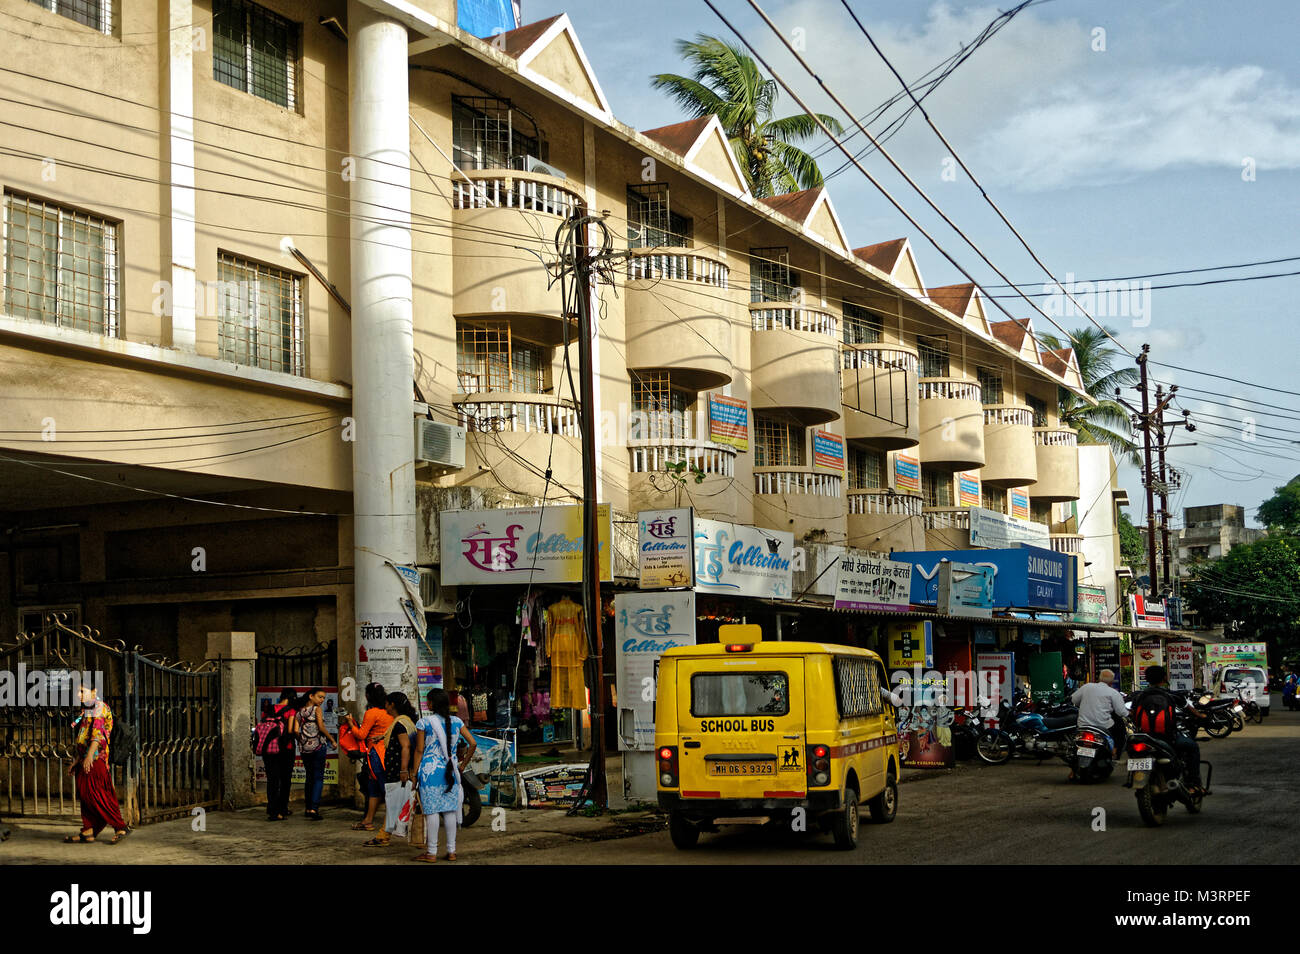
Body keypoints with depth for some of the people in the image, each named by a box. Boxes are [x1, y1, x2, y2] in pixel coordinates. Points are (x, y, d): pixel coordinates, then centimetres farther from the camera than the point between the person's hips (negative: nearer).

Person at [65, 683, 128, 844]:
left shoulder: (100, 707, -5)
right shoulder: (85, 712, 22)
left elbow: (98, 734, -17)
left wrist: (89, 755, -26)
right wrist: (75, 762, 20)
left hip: (96, 758, -9)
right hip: (83, 760, 9)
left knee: (96, 794, -13)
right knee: (84, 794, 6)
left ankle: (120, 827, -11)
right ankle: (88, 832, 7)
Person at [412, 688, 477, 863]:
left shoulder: (424, 723, -5)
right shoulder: (456, 722, 5)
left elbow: (420, 750, -6)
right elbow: (472, 744, 2)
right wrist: (463, 765, 11)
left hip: (430, 770, -4)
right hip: (450, 770, 4)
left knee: (431, 809, -2)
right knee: (450, 809, 9)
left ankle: (431, 853, 1)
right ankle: (451, 851, 11)